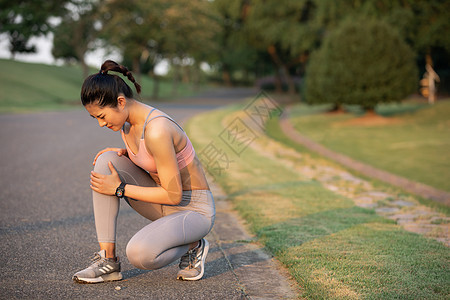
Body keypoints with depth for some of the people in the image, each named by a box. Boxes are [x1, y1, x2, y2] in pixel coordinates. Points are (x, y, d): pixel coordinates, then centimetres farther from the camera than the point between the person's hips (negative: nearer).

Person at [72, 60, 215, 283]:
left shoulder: (156, 130, -28)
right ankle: (108, 259, -10)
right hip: (164, 204, 8)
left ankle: (193, 246, 1)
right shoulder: (127, 119, -1)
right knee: (107, 161, -13)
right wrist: (125, 154, -5)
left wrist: (120, 188, -19)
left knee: (139, 254, -33)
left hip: (193, 210, -8)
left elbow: (174, 195, -24)